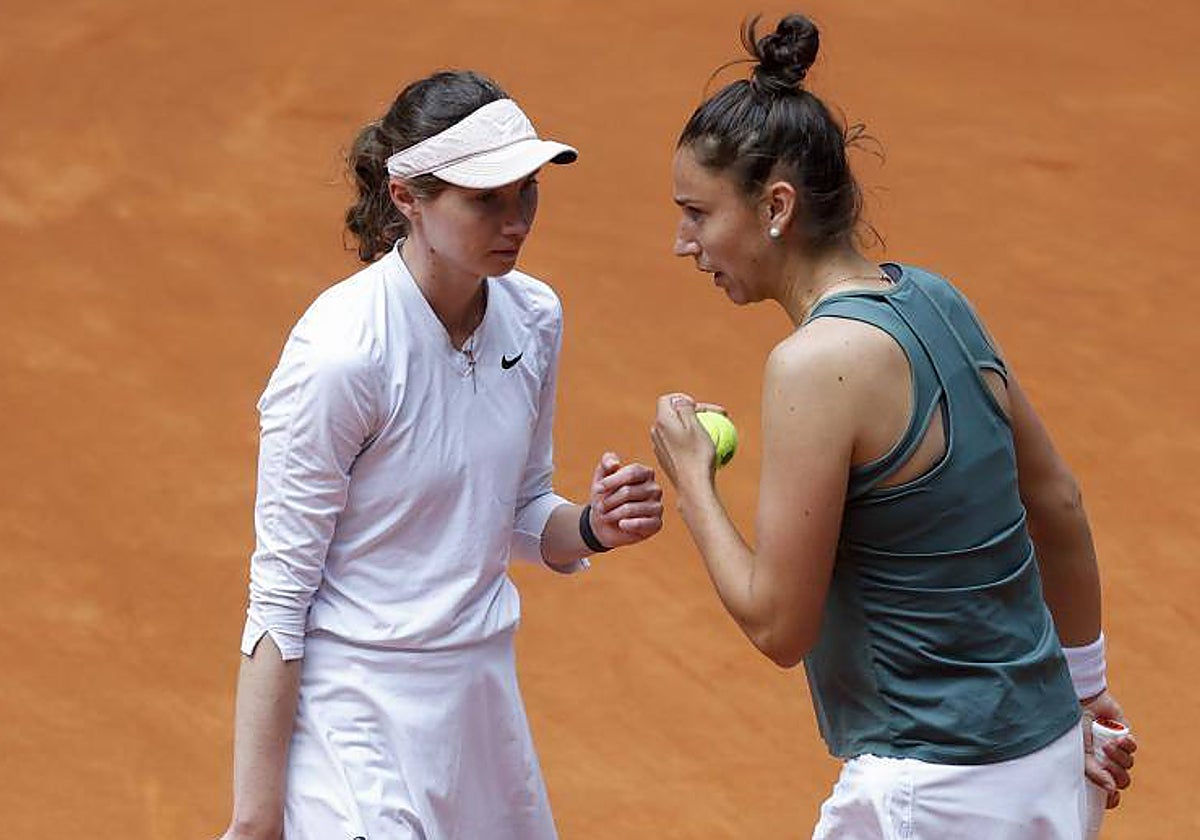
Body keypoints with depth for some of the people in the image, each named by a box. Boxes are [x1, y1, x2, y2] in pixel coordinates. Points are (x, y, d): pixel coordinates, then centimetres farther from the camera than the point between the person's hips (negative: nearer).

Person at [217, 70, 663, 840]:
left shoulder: (535, 316, 1)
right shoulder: (342, 350, -19)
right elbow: (278, 594, -16)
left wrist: (591, 526, -8)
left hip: (483, 694, 7)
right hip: (362, 713, -7)